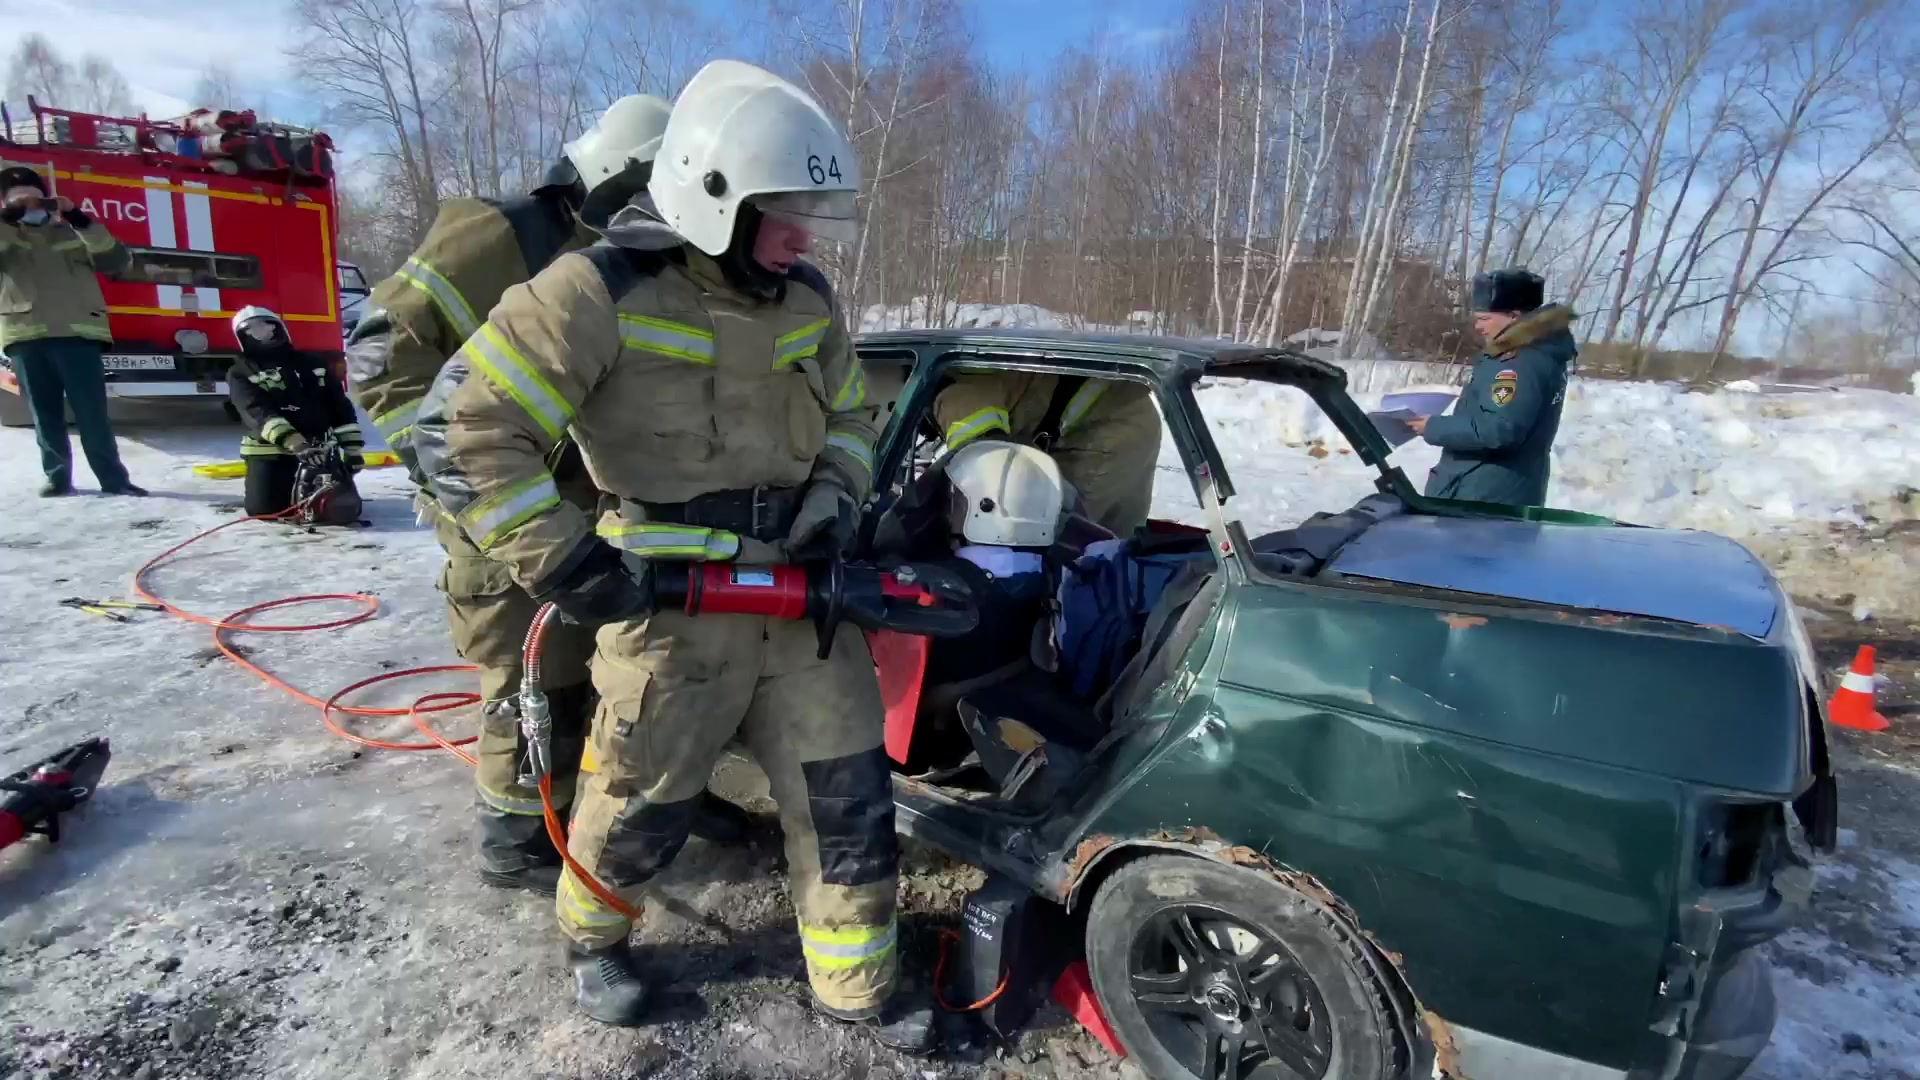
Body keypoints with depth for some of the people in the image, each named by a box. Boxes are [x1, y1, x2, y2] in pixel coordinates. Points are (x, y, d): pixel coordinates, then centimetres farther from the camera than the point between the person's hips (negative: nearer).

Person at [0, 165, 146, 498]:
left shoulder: (72, 235, 14)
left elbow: (118, 261, 0)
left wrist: (81, 221, -8)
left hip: (77, 335, -1)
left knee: (93, 414, -4)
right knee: (45, 415, 5)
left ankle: (114, 479, -3)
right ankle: (57, 477, 12)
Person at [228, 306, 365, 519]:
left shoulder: (311, 363, 13)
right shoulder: (240, 373, 2)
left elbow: (341, 407, 11)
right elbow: (258, 413, -15)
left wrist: (352, 448, 1)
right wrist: (293, 442, -32)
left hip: (320, 448, 2)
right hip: (270, 451, -2)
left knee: (345, 508, -10)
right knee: (263, 509, -17)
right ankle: (289, 488, 19)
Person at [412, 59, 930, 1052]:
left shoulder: (807, 303, 5)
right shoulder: (601, 293, -14)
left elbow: (849, 416, 21)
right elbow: (466, 432, -16)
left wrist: (835, 496, 2)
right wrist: (565, 563, -19)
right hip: (672, 610, -5)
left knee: (847, 799, 10)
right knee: (641, 812, 14)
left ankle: (854, 987, 31)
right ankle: (592, 935, 48)